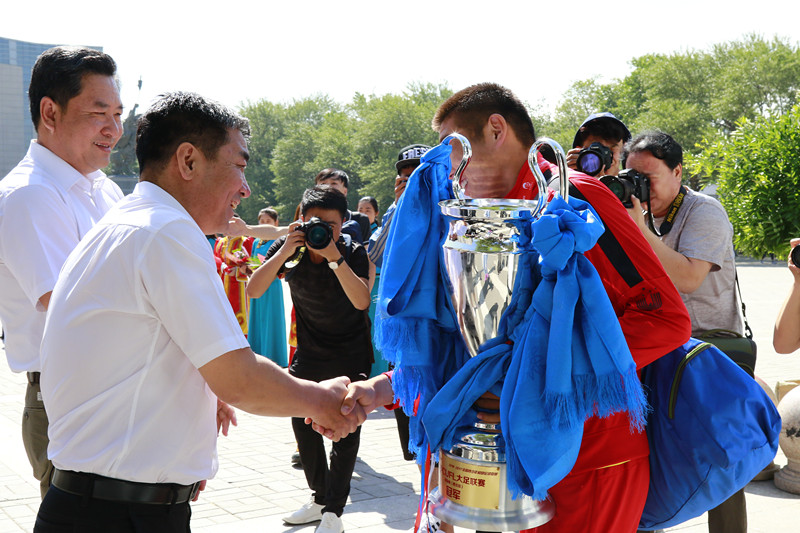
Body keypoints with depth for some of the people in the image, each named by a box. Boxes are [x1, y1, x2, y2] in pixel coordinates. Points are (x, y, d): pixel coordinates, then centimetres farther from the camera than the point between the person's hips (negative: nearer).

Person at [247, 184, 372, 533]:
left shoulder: (353, 252, -17)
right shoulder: (289, 249, -11)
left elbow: (361, 301, -32)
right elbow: (253, 290, -21)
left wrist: (334, 257, -40)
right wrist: (284, 252, -33)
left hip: (350, 355, -4)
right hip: (308, 353, 4)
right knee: (303, 425, 9)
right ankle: (319, 499, 27)